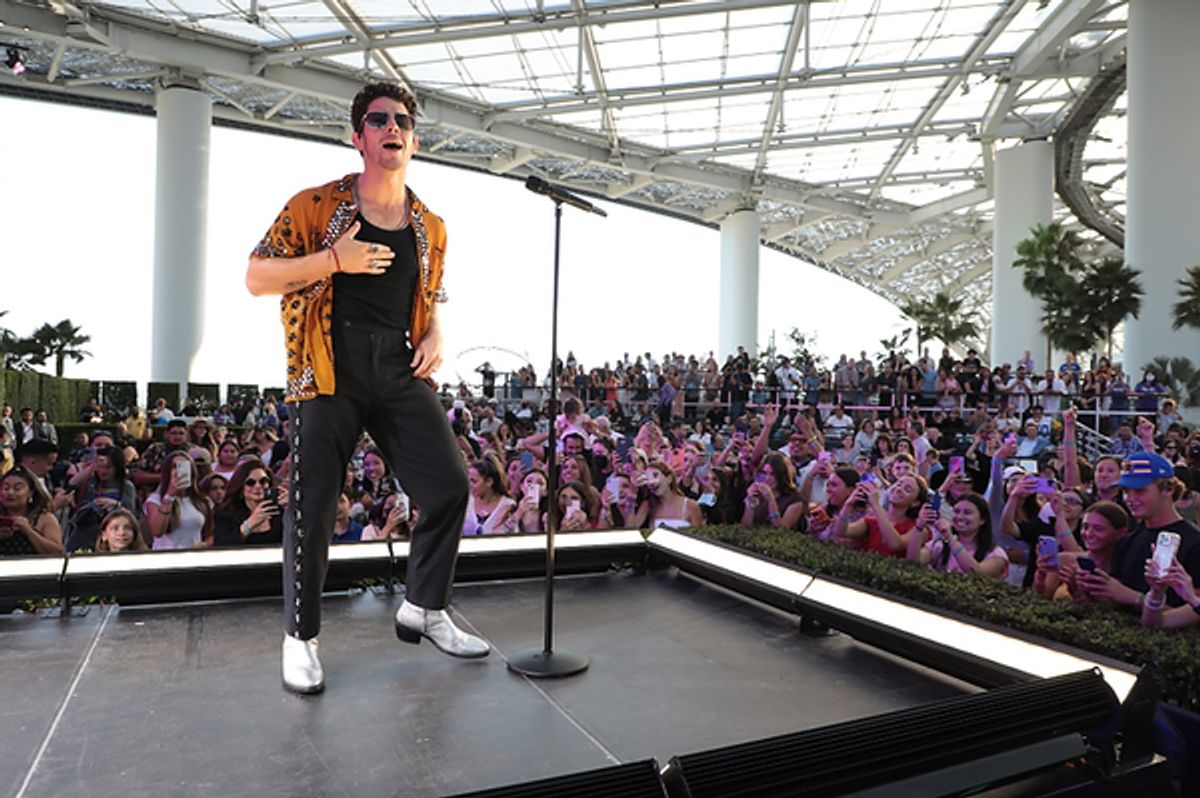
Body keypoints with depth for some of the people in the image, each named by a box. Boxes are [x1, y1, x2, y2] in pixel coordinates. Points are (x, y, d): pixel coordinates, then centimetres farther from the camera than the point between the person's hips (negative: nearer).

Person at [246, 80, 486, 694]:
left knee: (449, 485, -2)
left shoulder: (431, 229, 15)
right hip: (329, 367, -3)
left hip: (399, 369, 4)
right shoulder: (317, 204, 3)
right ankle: (300, 637, 19)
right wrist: (334, 259, -12)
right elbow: (256, 278, 1)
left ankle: (424, 610, 19)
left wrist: (434, 338, 5)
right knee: (313, 504, -1)